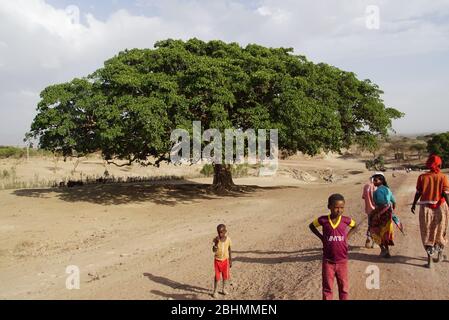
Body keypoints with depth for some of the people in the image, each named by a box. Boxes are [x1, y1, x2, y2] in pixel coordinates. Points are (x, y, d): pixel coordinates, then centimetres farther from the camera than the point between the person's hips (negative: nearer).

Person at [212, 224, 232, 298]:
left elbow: (229, 250, 3)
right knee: (217, 276, 3)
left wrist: (230, 261, 6)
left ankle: (224, 289, 32)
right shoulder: (216, 239, -14)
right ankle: (215, 291, 17)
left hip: (225, 260, 2)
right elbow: (214, 250, -23)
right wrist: (217, 242, -35)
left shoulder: (228, 239, -7)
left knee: (226, 276, 12)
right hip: (217, 260, -2)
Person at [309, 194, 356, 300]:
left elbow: (354, 226, 15)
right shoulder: (323, 220, -11)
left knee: (344, 287, 12)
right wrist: (321, 237, -1)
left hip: (342, 261, 1)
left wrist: (347, 236, 3)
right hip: (328, 261, -1)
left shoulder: (346, 220, -8)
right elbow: (311, 226, 8)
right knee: (327, 288, 8)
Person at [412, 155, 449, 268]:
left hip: (426, 208, 0)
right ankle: (439, 254, 36)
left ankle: (430, 259, 4)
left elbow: (418, 193, -1)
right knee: (440, 232, 20)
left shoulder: (422, 177, -3)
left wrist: (414, 205, 12)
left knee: (427, 234, 7)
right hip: (440, 207, 0)